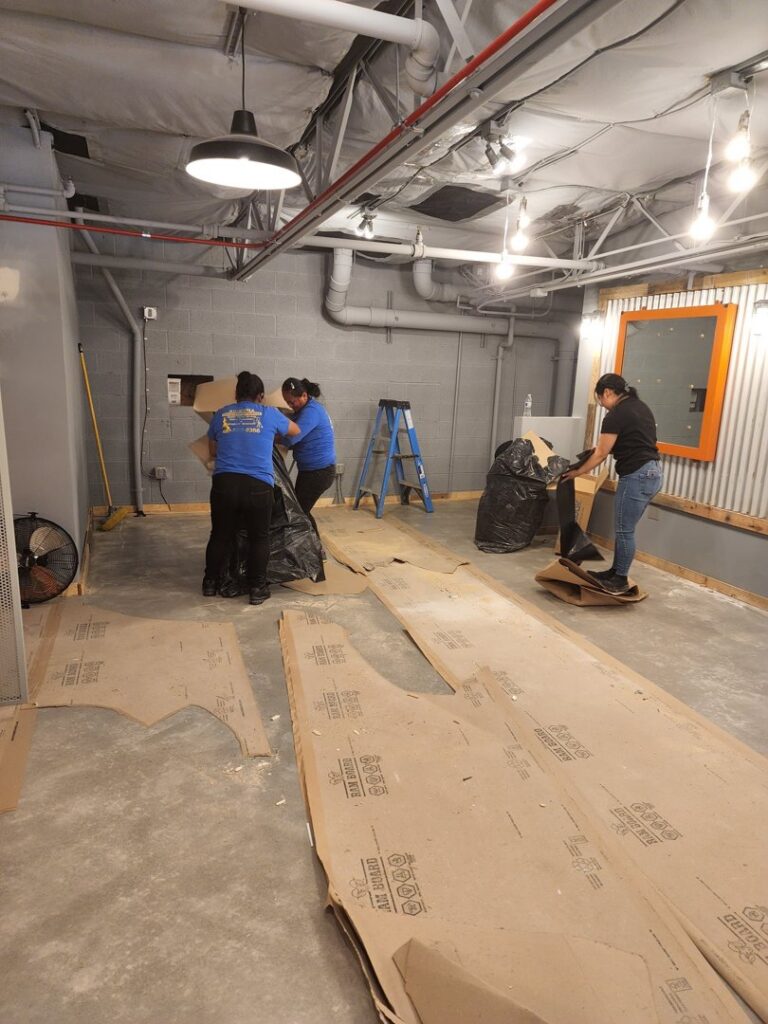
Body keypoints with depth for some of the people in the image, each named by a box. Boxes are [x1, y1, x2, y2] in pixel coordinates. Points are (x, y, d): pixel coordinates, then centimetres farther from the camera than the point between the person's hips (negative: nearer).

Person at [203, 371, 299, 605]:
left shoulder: (221, 415, 15)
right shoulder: (270, 414, 9)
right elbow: (295, 431, 29)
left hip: (224, 483, 2)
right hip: (258, 485, -2)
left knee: (221, 535, 18)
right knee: (259, 538, 13)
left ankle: (210, 583, 29)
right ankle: (257, 588, 18)